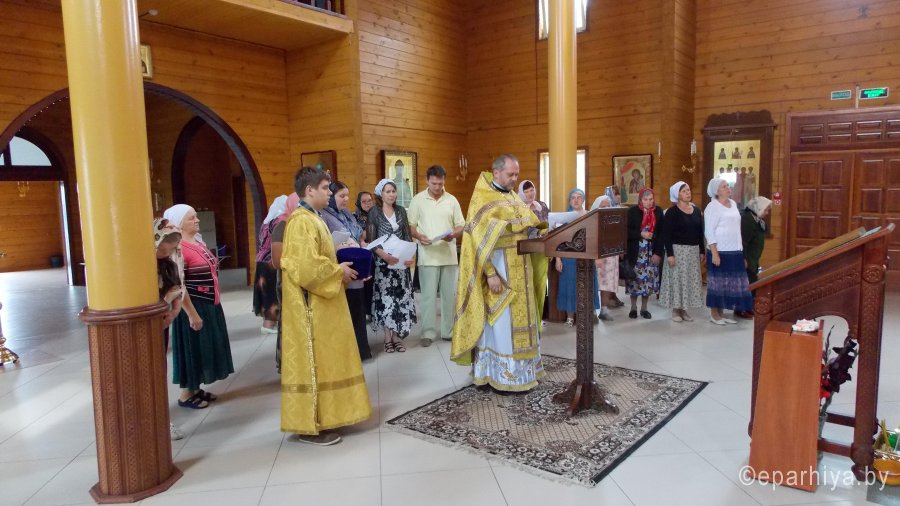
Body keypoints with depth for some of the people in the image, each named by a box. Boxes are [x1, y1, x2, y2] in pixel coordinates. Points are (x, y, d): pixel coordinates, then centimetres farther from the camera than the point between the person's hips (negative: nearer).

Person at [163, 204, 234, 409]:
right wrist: (192, 314, -22)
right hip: (193, 307, -9)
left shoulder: (199, 242, 9)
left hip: (209, 305, 9)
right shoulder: (178, 248, -18)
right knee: (192, 349, 2)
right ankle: (186, 395, 17)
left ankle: (195, 389, 29)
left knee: (204, 348, 16)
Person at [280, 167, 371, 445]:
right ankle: (309, 426, 8)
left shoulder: (313, 218, 15)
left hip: (322, 303, 10)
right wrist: (339, 271, -14)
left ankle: (322, 416, 27)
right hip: (311, 306, -10)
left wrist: (339, 268, 7)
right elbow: (306, 264, -27)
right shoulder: (301, 221, -18)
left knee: (324, 359, 16)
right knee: (312, 361, -3)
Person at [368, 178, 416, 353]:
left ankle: (397, 337, 10)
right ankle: (388, 338, 8)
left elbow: (407, 235, 8)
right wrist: (384, 255, -24)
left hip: (402, 261, 3)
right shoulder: (374, 213, -3)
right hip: (383, 262, -3)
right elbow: (371, 240, -8)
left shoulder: (401, 210, 8)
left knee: (401, 298, 2)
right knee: (385, 298, -2)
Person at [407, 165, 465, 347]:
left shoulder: (452, 200, 7)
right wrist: (419, 236, -17)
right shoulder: (418, 200, 2)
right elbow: (410, 226, 2)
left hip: (449, 255, 2)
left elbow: (461, 226, 8)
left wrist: (453, 235, -13)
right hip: (428, 255, -2)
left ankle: (449, 330, 19)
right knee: (428, 296, 1)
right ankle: (428, 332, 10)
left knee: (450, 295, 8)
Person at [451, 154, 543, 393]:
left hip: (518, 272, 8)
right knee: (500, 321, -3)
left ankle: (519, 369, 23)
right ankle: (499, 376, 6)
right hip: (498, 269, -8)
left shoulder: (514, 199, 14)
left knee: (517, 319, 13)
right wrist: (490, 273, -22)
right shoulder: (482, 200, -11)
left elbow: (530, 226, 19)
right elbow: (480, 238, -17)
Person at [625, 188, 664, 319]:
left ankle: (644, 308, 17)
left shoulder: (658, 212, 3)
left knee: (648, 279, 4)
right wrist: (641, 234, -19)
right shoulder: (633, 211, -4)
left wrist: (658, 253, -5)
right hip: (635, 252, -2)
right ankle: (633, 307, 16)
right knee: (635, 279, 2)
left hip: (651, 252, 2)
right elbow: (626, 231, -5)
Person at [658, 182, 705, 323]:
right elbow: (666, 234, -13)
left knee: (690, 280, 7)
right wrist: (669, 254, -19)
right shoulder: (671, 212, -9)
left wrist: (702, 251, 9)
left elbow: (700, 232, 13)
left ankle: (684, 309, 18)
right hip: (678, 250, -5)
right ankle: (675, 310, 10)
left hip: (693, 250, 6)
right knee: (677, 279, -1)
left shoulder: (697, 210, 9)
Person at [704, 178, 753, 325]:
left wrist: (740, 250, 13)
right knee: (718, 283, 0)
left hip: (734, 251, 7)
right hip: (720, 252, -7)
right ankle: (714, 314, 11)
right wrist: (714, 253, -19)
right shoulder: (713, 207, -10)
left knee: (729, 283, 10)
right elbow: (709, 232, -14)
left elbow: (736, 228, 17)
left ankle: (721, 313, 20)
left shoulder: (733, 204, 12)